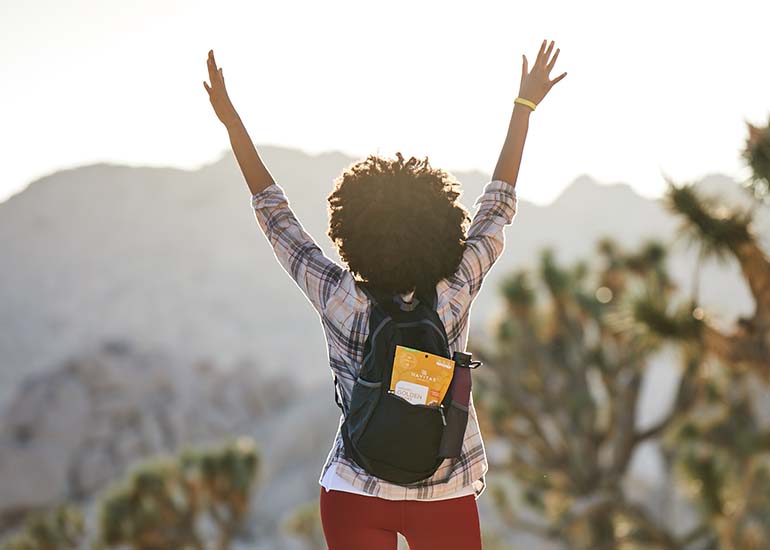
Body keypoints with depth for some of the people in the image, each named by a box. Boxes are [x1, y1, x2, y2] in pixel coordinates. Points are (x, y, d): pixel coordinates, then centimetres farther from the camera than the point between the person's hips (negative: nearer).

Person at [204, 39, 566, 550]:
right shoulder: (456, 295, -12)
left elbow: (274, 211, -4)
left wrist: (230, 118, 4)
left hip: (354, 495, 0)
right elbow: (498, 204, -1)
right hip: (446, 497, 0)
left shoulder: (338, 300, -12)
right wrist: (525, 105, 8)